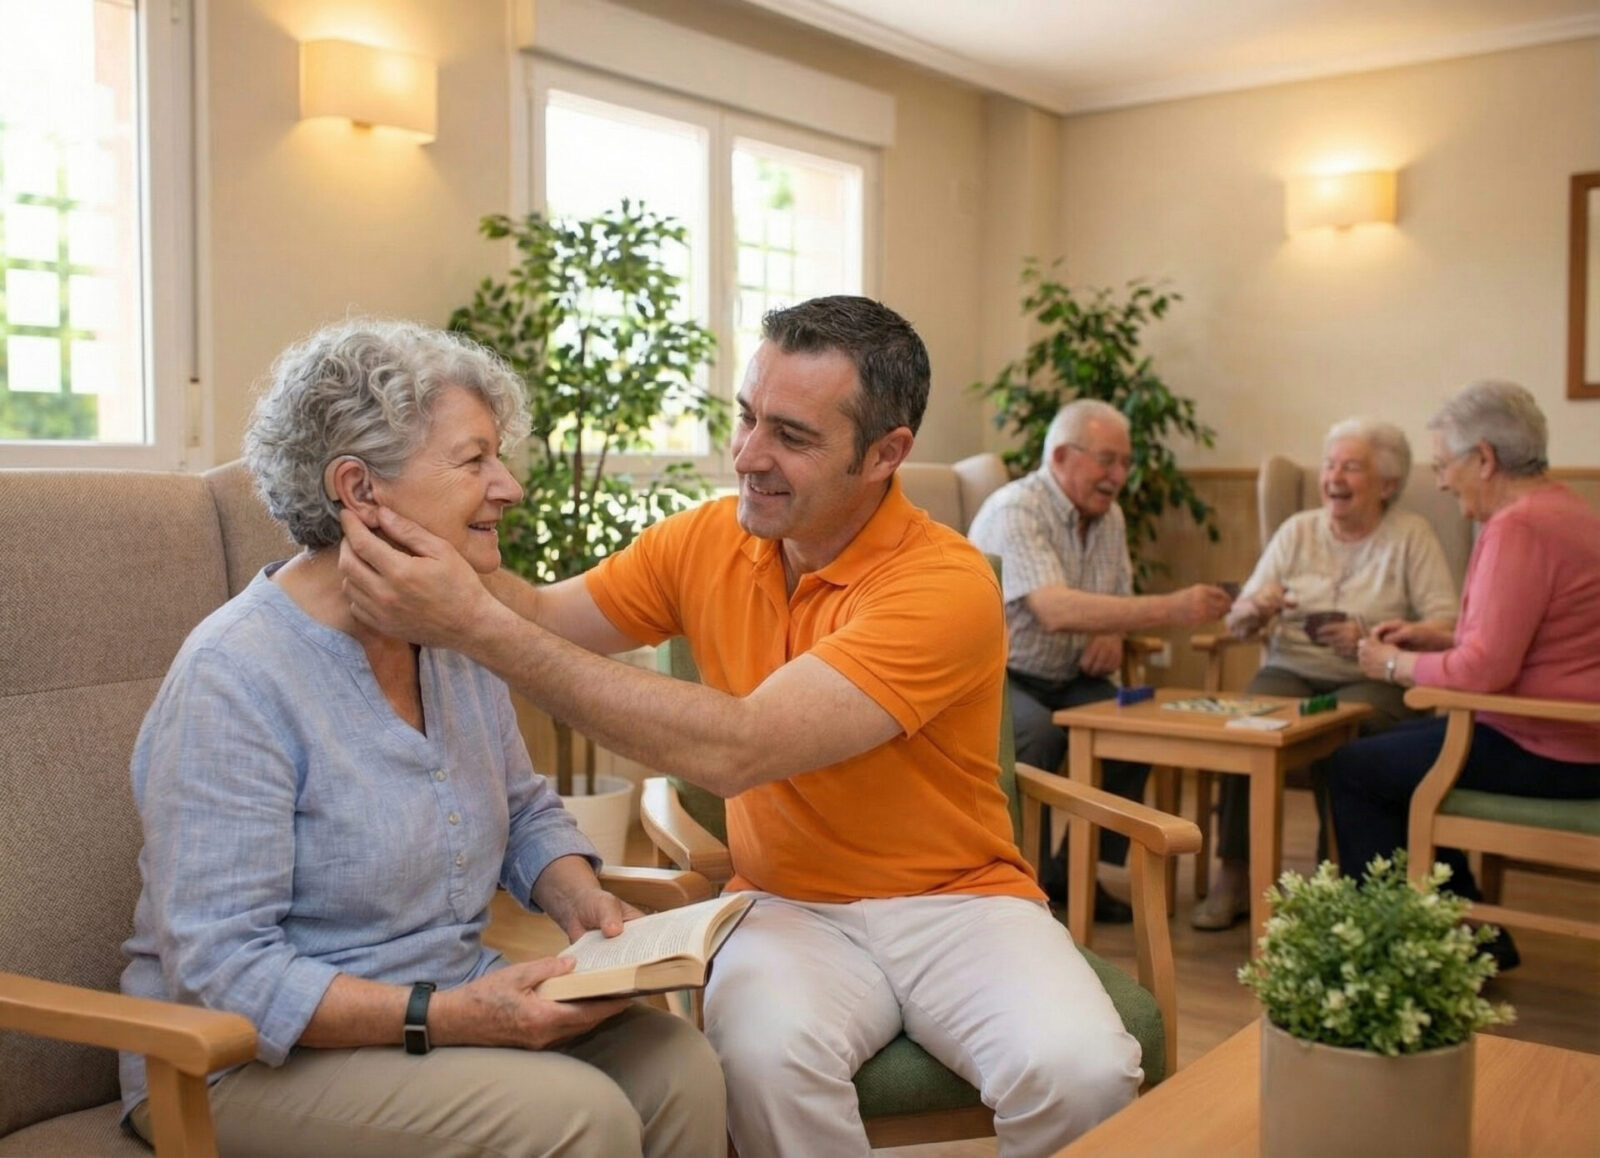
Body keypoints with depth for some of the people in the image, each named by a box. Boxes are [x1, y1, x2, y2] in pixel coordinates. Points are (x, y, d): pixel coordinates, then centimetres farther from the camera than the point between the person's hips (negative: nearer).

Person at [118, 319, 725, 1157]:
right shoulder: (232, 678, -21)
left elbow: (525, 811, 16)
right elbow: (221, 971, -23)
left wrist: (578, 900, -4)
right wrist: (441, 1016, -29)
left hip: (451, 1002, 7)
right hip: (252, 1057, -7)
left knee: (678, 1066, -16)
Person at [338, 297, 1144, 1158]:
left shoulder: (945, 585, -22)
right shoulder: (705, 543, -2)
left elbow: (734, 749, -32)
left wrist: (477, 625, -33)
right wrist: (411, 548, -19)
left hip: (954, 898, -2)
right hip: (789, 905, 3)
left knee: (1080, 1071, -29)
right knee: (765, 1049, -30)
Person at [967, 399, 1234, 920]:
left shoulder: (1109, 517, 5)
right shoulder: (1014, 512, -22)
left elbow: (1118, 599, 18)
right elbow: (1056, 612, -36)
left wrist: (1112, 634, -7)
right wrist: (1171, 609, -41)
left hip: (1064, 679, 7)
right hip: (991, 674, -7)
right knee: (1035, 732, -34)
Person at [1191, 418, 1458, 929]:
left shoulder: (1412, 536, 6)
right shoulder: (1298, 531, 15)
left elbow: (1446, 625, -8)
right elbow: (1236, 623, 11)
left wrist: (1371, 638, -23)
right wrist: (1255, 609, -13)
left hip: (1375, 681, -2)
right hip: (1290, 670, 3)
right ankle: (1235, 876, -21)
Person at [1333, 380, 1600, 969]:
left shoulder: (1518, 528, -21)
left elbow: (1486, 668, -26)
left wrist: (1396, 666, -10)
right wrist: (1439, 637, 12)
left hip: (1543, 755, -11)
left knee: (1353, 771, 0)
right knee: (1394, 752, 25)